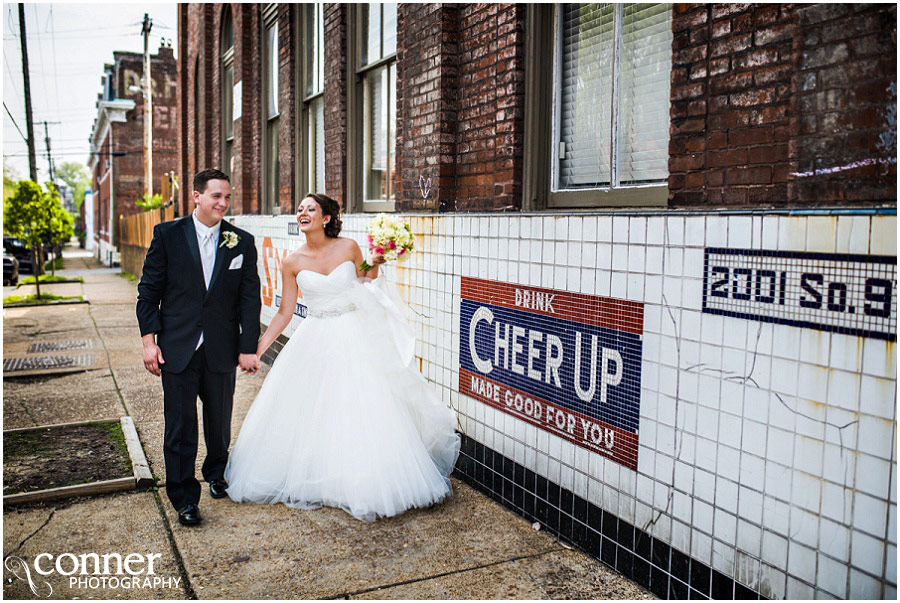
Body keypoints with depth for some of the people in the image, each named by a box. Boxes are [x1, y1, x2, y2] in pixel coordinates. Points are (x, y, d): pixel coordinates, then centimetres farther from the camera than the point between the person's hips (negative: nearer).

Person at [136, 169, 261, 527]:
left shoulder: (242, 242, 1)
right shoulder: (167, 235, -2)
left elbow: (249, 298, 0)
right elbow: (149, 290, 0)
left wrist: (248, 348, -4)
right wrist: (149, 339, -6)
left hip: (222, 350, 2)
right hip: (177, 349, -1)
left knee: (219, 421, 16)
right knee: (180, 426, 3)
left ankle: (216, 474, 41)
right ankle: (184, 498, 16)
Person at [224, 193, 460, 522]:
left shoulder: (349, 248, -3)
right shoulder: (292, 262, -2)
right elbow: (284, 313, 2)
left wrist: (375, 266, -8)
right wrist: (257, 348, -2)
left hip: (354, 339, -1)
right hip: (314, 343, 2)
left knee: (362, 412, -2)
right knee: (306, 416, 6)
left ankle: (368, 486, 13)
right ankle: (307, 481, 27)